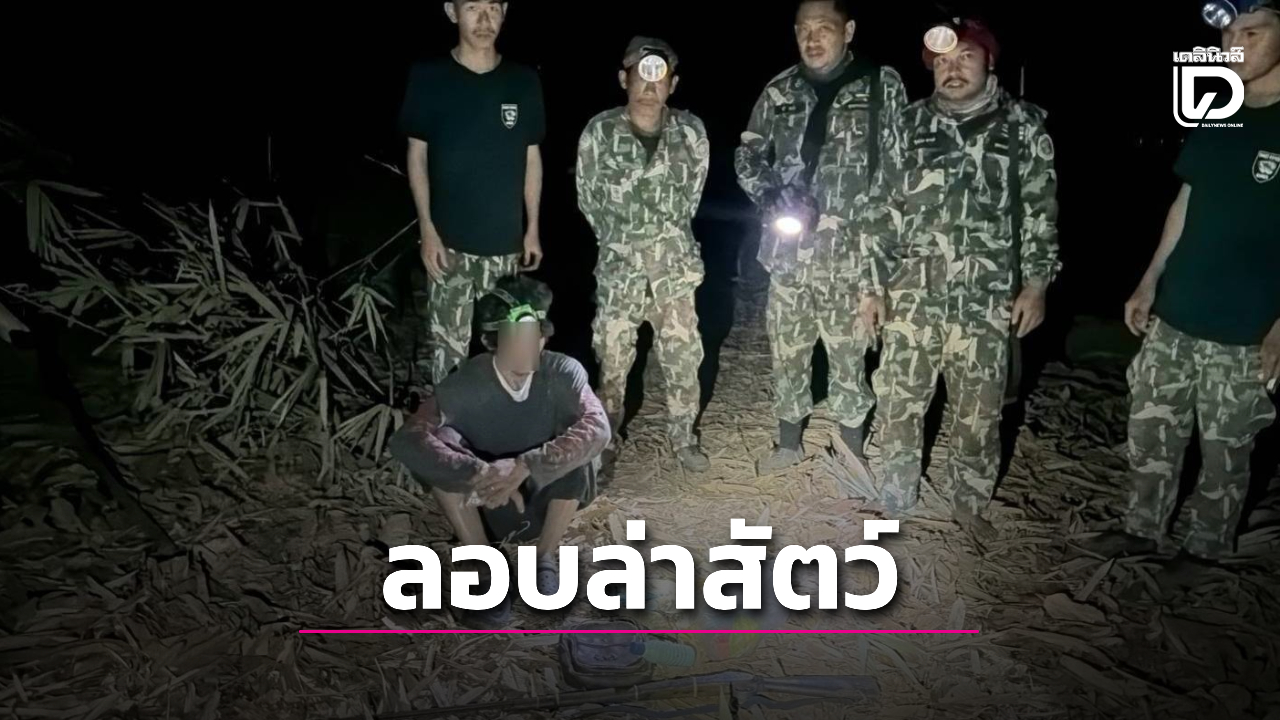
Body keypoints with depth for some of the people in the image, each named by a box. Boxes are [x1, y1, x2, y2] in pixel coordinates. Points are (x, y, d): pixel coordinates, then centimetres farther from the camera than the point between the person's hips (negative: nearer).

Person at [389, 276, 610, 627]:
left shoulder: (563, 373, -20)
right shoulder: (467, 383, -21)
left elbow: (598, 430, -35)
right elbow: (405, 440, -31)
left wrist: (525, 466, -46)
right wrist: (482, 474, -44)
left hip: (543, 503, 0)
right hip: (484, 504, 0)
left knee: (576, 446, -31)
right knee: (439, 442, -27)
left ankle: (545, 558, -7)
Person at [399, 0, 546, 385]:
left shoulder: (524, 81, 3)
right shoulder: (428, 77, -4)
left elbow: (531, 158, 9)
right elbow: (417, 156, -1)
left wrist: (532, 229, 7)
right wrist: (427, 229, -9)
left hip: (505, 241, 3)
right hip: (449, 239, -2)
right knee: (449, 346, 2)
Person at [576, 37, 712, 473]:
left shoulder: (691, 132, -3)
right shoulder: (599, 132, -7)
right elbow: (588, 199, 5)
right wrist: (619, 239, 11)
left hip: (675, 265, 1)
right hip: (619, 266, -1)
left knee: (684, 356, 6)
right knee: (612, 358, 7)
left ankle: (683, 437, 24)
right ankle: (605, 438, 26)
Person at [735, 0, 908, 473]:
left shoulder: (883, 86, -1)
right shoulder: (779, 92, 6)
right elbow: (748, 156, 12)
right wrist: (772, 199, -7)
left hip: (851, 250, -2)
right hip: (789, 250, 3)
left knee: (849, 352, 6)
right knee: (786, 349, 12)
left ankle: (851, 449, 25)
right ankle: (788, 443, 30)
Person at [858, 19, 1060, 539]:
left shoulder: (1023, 125, 3)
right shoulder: (911, 124, 6)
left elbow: (1040, 210, 5)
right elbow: (884, 209, 6)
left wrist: (1036, 283, -2)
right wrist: (872, 284, 3)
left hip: (985, 301, -1)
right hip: (911, 296, 1)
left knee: (979, 414, 9)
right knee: (897, 405, 7)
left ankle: (969, 506, 29)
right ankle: (895, 502, 26)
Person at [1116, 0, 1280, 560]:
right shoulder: (1213, 119, 9)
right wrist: (1150, 282, 9)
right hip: (1173, 321, 5)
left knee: (1223, 461, 8)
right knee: (1149, 443, 12)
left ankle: (1202, 560, 24)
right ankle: (1139, 541, 28)